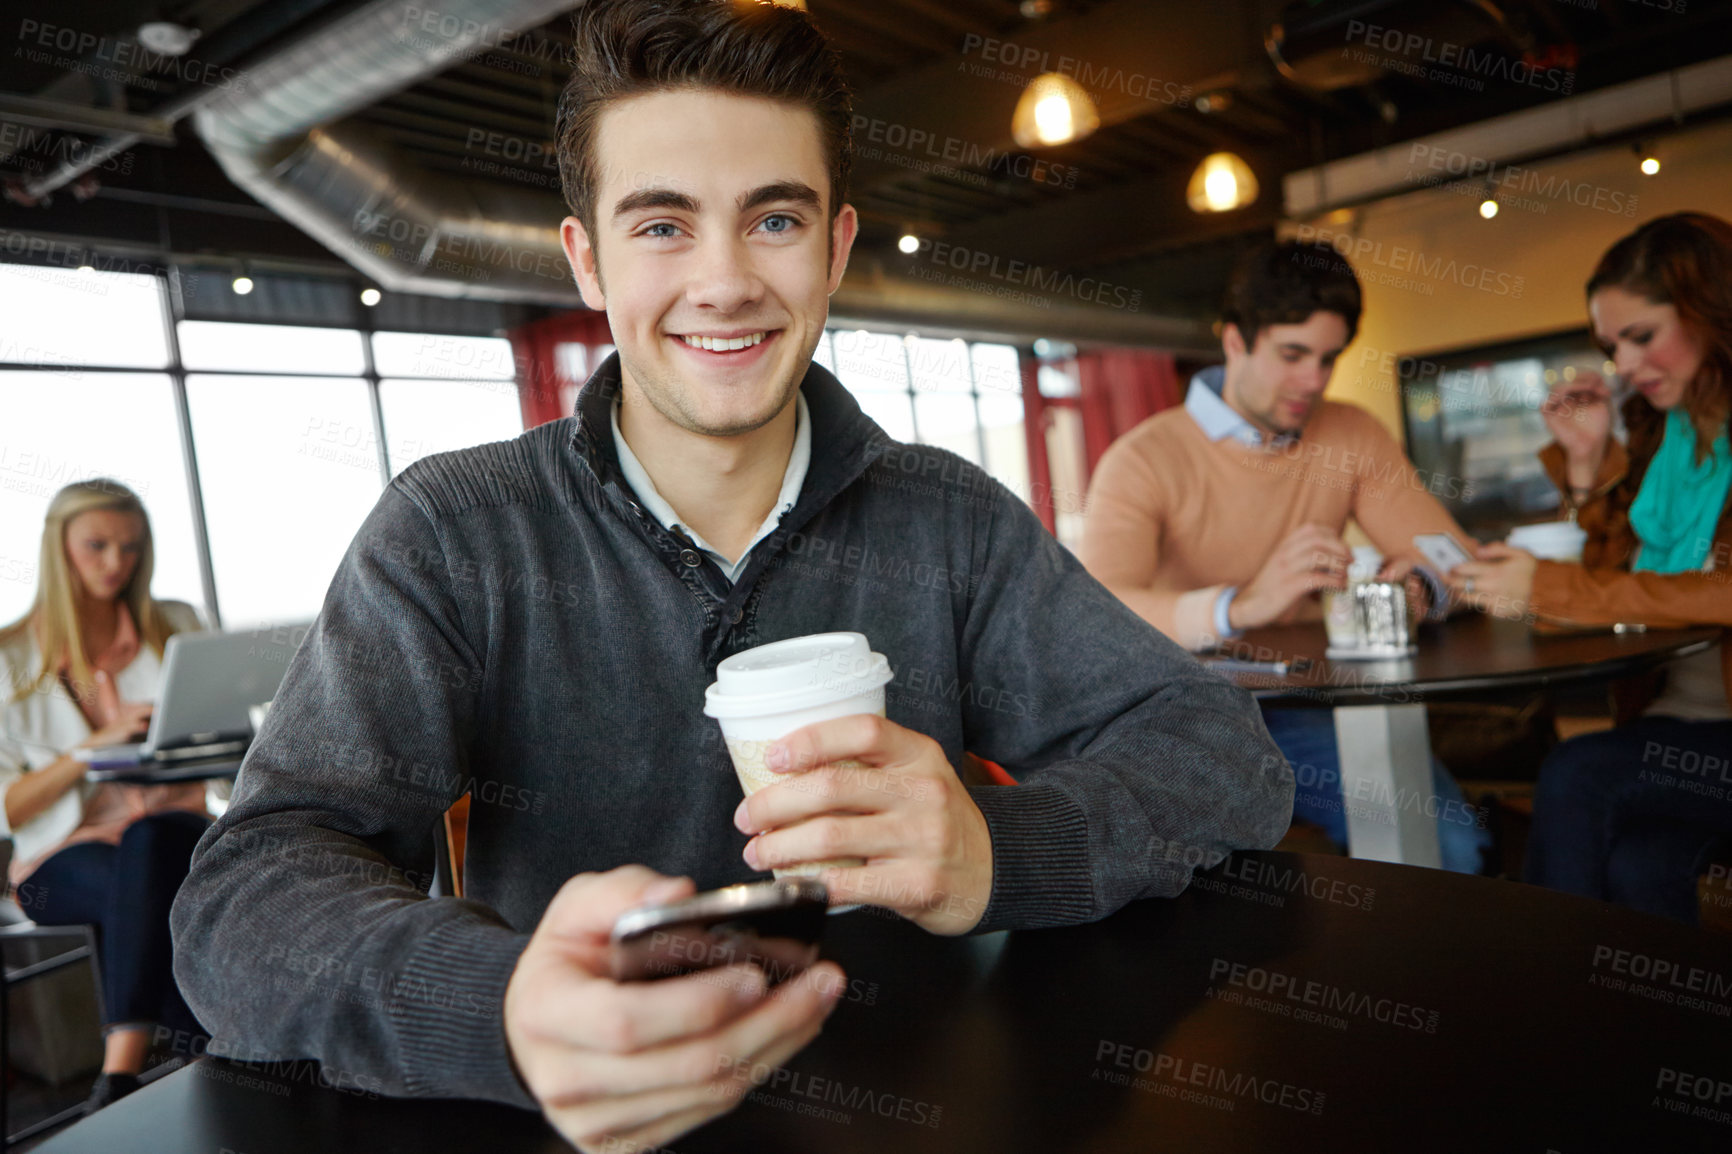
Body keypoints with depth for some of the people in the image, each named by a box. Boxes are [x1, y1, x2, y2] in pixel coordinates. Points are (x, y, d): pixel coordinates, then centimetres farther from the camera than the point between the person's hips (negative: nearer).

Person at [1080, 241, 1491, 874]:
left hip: (1304, 708, 4)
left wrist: (1423, 583, -22)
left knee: (1451, 842, -19)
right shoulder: (1142, 460, -11)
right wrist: (1238, 605, -43)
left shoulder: (1353, 437, 7)